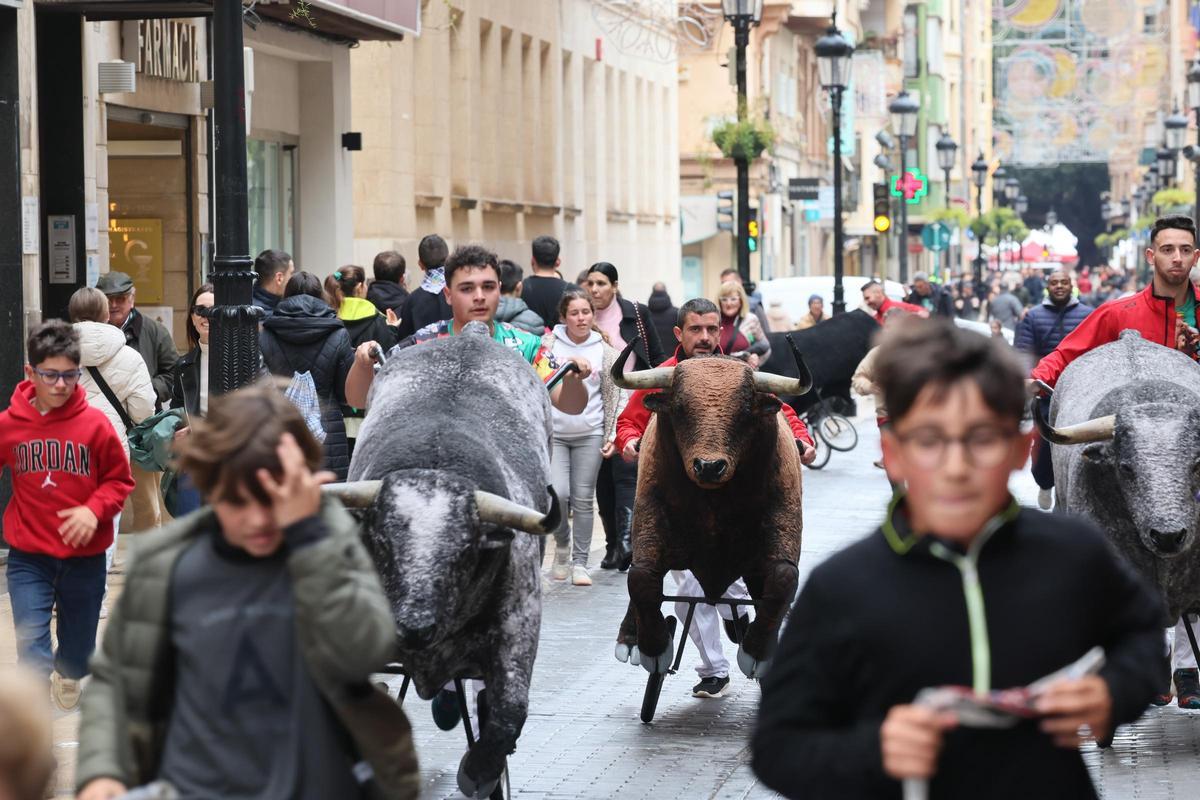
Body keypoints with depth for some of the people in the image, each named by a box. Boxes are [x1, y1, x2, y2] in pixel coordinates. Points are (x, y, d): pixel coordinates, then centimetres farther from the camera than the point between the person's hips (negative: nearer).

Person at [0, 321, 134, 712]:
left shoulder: (95, 424, -10)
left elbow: (120, 480, -1)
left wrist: (94, 510, -17)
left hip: (84, 556, 1)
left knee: (79, 648, 18)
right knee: (32, 646, -14)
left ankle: (68, 674, 52)